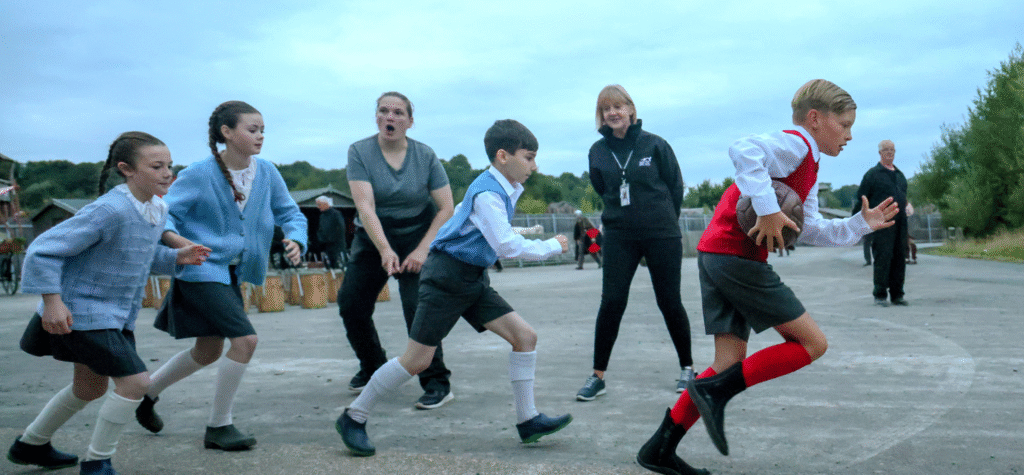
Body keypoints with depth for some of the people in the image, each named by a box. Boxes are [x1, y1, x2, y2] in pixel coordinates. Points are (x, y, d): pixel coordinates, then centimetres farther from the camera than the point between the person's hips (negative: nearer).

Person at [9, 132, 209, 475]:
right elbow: (43, 249, -22)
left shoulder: (158, 209, 0)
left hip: (116, 314, 10)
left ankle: (30, 445, 45)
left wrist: (177, 258, 1)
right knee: (135, 381, -15)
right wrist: (52, 301, -24)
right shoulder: (108, 211, -26)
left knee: (90, 388, 23)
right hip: (82, 311, -10)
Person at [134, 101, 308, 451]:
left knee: (209, 351, 19)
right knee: (245, 339, -17)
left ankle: (147, 392, 42)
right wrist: (175, 239, -33)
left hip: (232, 273, 7)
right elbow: (163, 212, -12)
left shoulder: (266, 173, -1)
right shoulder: (200, 174, -15)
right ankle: (218, 426, -1)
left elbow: (289, 212, 6)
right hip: (201, 270, -7)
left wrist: (295, 240, -15)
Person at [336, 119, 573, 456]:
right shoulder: (487, 193, -19)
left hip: (474, 280, 9)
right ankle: (353, 418, 7)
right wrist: (552, 247, -14)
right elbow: (508, 246, -24)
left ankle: (527, 421, 5)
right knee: (418, 359, -7)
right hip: (447, 277, -9)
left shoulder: (503, 190, 10)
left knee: (525, 336, -1)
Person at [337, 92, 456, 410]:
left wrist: (422, 250, -19)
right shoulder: (360, 152, -11)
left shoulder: (425, 156, -10)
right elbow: (365, 206, -22)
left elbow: (446, 208, -9)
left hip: (417, 237, -2)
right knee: (350, 304, 2)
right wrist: (385, 250, -34)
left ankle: (437, 383, -8)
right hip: (372, 239, 3)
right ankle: (373, 368, 28)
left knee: (417, 307, -18)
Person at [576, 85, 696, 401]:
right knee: (611, 302, -5)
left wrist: (663, 219, 9)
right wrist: (621, 214, 11)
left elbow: (676, 186, 4)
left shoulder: (654, 145, -5)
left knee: (669, 302, 5)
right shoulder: (598, 152, 1)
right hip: (618, 236, 2)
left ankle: (687, 367, 22)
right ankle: (598, 376, 4)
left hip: (661, 235, -1)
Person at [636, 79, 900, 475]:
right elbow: (744, 150, -27)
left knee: (732, 364, 9)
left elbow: (809, 231, 23)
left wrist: (861, 224, 18)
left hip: (715, 256, 10)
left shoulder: (809, 168, 25)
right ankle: (714, 390, -8)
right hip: (737, 256, -10)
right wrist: (768, 209, -29)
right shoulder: (795, 144, -7)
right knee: (812, 343, -3)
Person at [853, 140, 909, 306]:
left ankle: (897, 294, 12)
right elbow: (861, 199, -2)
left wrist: (906, 208, 17)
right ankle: (880, 295, -1)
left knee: (900, 258, 6)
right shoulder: (873, 174, 0)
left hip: (900, 223, 6)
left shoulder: (900, 174, 20)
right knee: (882, 258, -8)